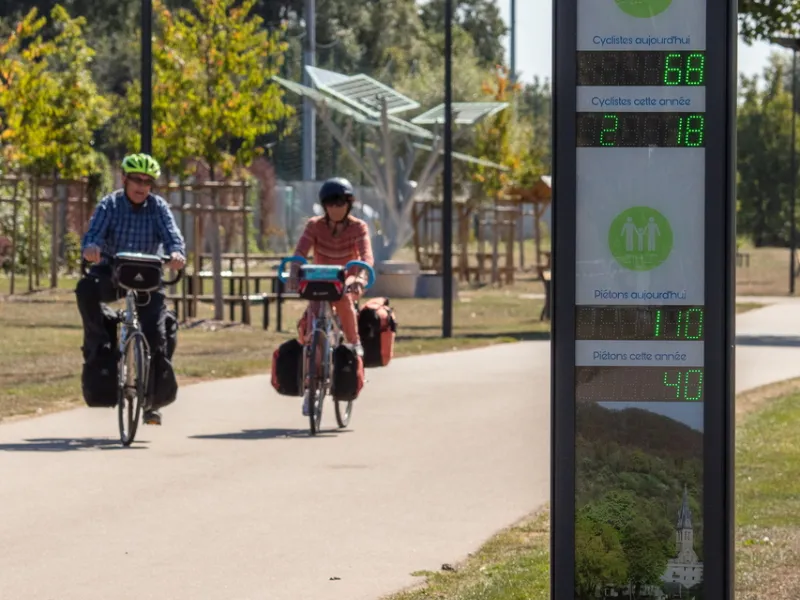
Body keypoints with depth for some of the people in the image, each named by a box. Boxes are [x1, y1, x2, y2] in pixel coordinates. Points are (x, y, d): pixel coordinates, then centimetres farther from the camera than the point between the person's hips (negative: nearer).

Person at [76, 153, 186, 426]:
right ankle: (98, 346, -19)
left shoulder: (158, 207, -5)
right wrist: (91, 248, -45)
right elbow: (93, 234, -20)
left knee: (155, 333, -12)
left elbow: (172, 236, -18)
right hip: (112, 273, -1)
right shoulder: (110, 205, -6)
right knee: (86, 288, -34)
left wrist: (176, 253, -43)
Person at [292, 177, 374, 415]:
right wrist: (295, 274, -42)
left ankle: (354, 343, -13)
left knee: (343, 298, -37)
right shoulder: (314, 226, -9)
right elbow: (300, 252, -21)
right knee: (311, 328, -19)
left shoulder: (358, 228, -12)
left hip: (348, 282, -1)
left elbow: (367, 256, -26)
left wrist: (360, 277, -46)